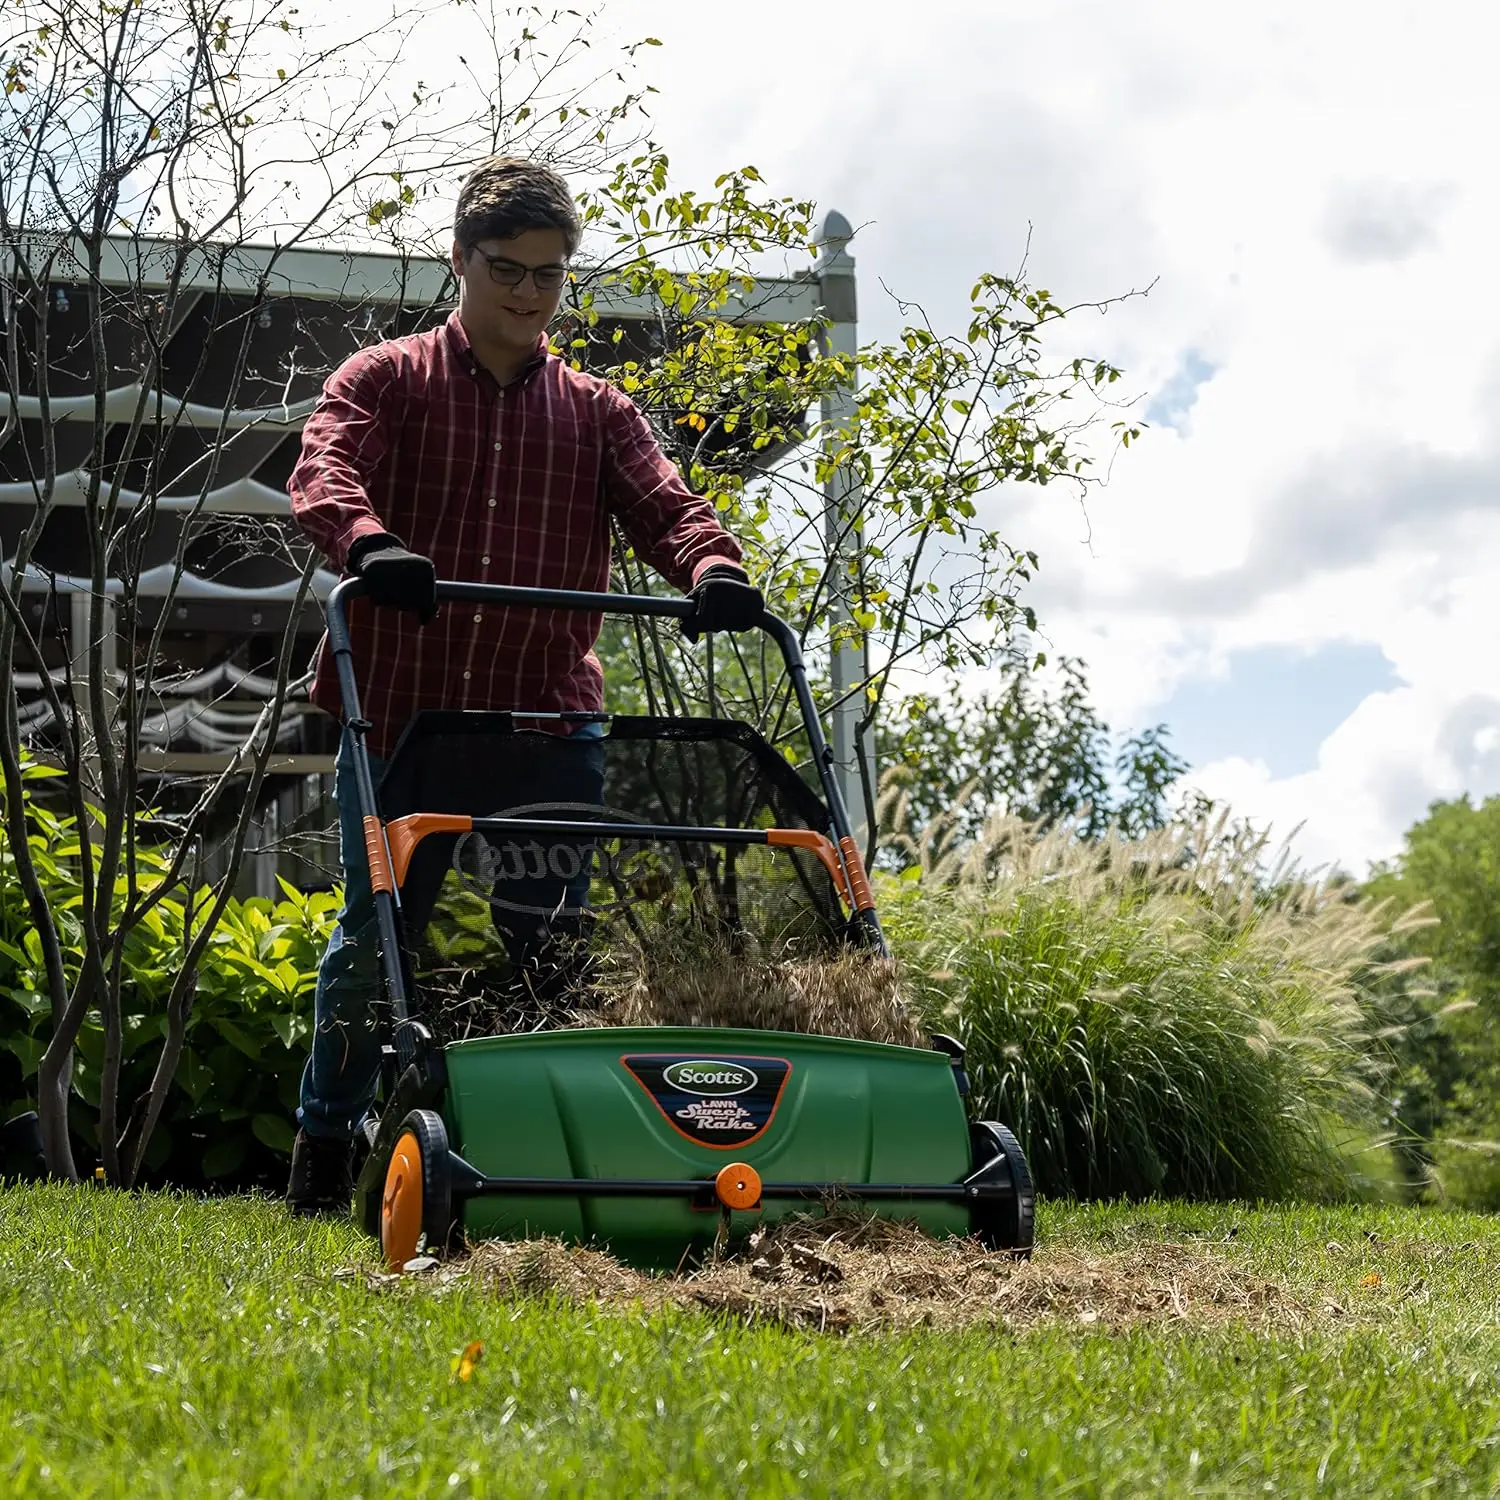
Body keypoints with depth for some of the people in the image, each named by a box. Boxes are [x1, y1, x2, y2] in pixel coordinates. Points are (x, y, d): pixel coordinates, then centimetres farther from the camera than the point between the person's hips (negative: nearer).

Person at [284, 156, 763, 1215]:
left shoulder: (597, 412, 15)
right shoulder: (387, 380, 7)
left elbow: (661, 501, 0)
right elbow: (323, 471, -11)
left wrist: (713, 567, -23)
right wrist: (369, 542, -35)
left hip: (547, 722, 2)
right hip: (400, 710, -2)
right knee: (376, 933, 3)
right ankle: (326, 1150, 18)